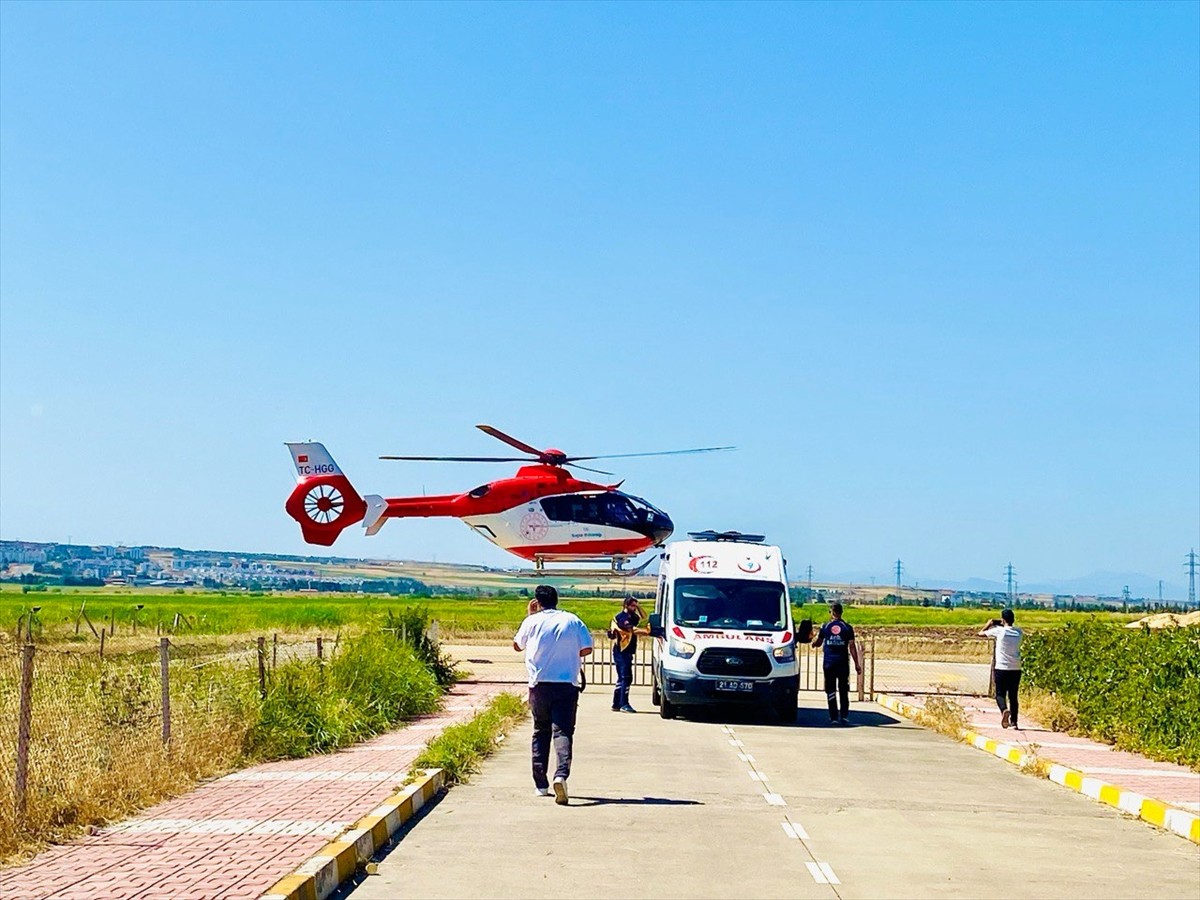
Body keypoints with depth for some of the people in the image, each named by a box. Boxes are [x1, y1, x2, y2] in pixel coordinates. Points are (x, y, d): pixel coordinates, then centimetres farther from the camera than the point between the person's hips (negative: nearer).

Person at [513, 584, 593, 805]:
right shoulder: (572, 621, 3)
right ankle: (561, 774, -29)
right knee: (562, 731, -5)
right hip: (567, 685, -1)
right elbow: (586, 649, 1)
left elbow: (517, 645, 17)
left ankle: (541, 785, 12)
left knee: (541, 732, 13)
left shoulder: (533, 621, 2)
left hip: (539, 685, 1)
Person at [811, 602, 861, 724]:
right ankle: (844, 716, 4)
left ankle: (834, 717, 0)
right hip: (843, 663, 0)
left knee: (831, 691, 3)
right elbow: (852, 647, -3)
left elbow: (818, 643, 13)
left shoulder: (825, 627, 1)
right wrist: (857, 664, 1)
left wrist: (813, 641, 36)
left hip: (829, 663, 0)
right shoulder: (847, 627, -1)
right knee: (844, 690, 9)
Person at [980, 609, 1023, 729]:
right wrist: (999, 625, 29)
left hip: (1001, 668, -3)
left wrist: (990, 624, 19)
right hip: (1016, 669, 3)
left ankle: (1004, 710, -26)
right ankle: (1013, 721, 7)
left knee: (1000, 694, 3)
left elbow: (980, 634, 6)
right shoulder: (1019, 632, 5)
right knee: (1013, 696, 11)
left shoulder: (999, 631, -6)